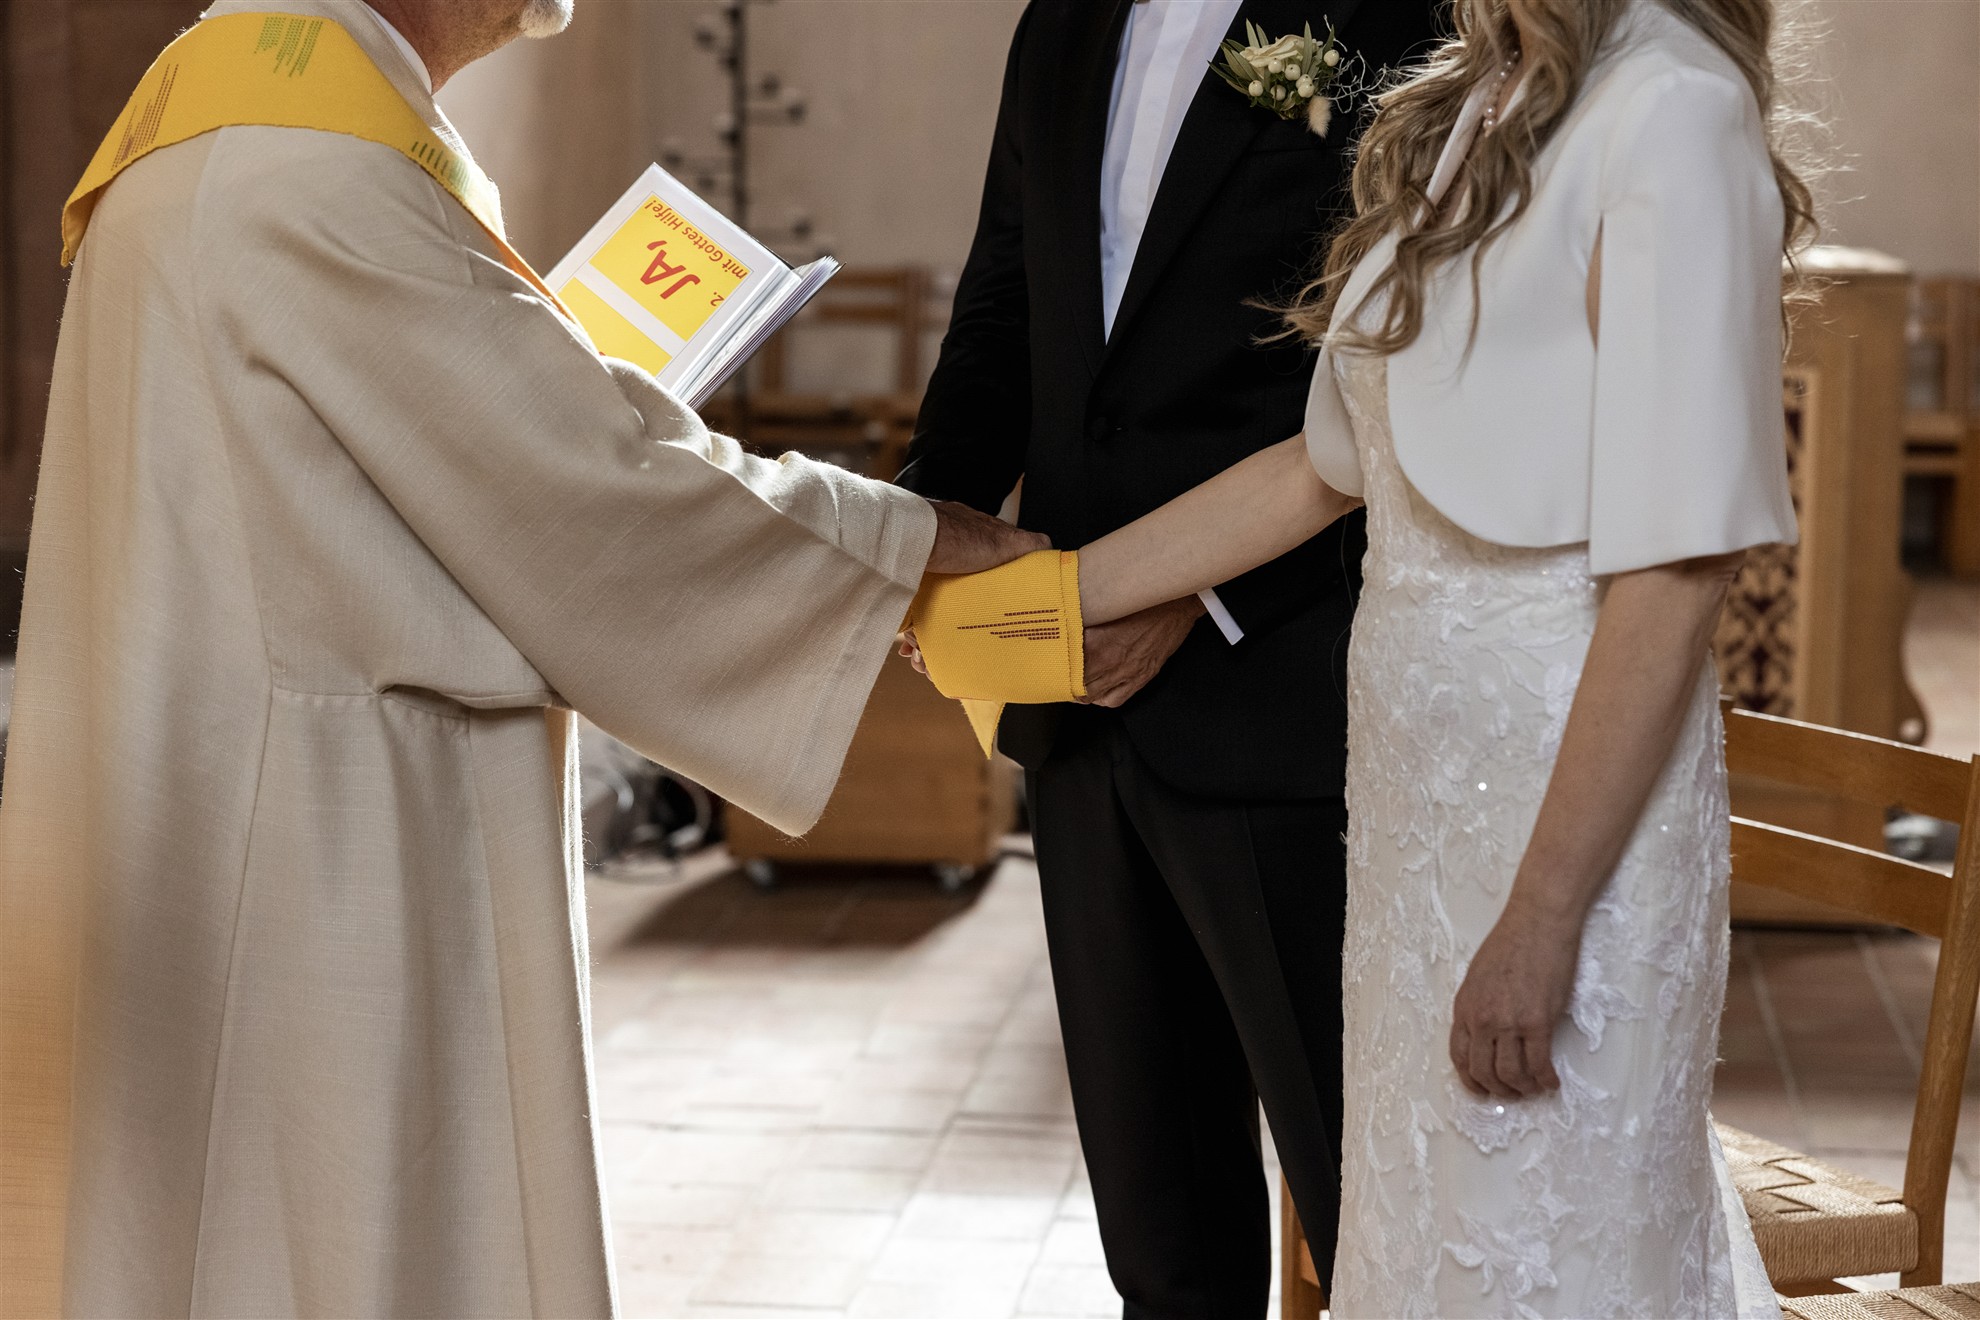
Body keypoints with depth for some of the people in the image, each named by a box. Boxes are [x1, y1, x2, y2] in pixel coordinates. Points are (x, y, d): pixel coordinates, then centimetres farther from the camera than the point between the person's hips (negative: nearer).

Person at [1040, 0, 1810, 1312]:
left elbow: (1681, 567, -20)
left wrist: (1542, 915, -20)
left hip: (1570, 794, -8)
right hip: (1419, 777, 8)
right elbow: (1331, 462, 15)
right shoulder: (1468, 113, 10)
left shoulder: (1675, 112, -17)